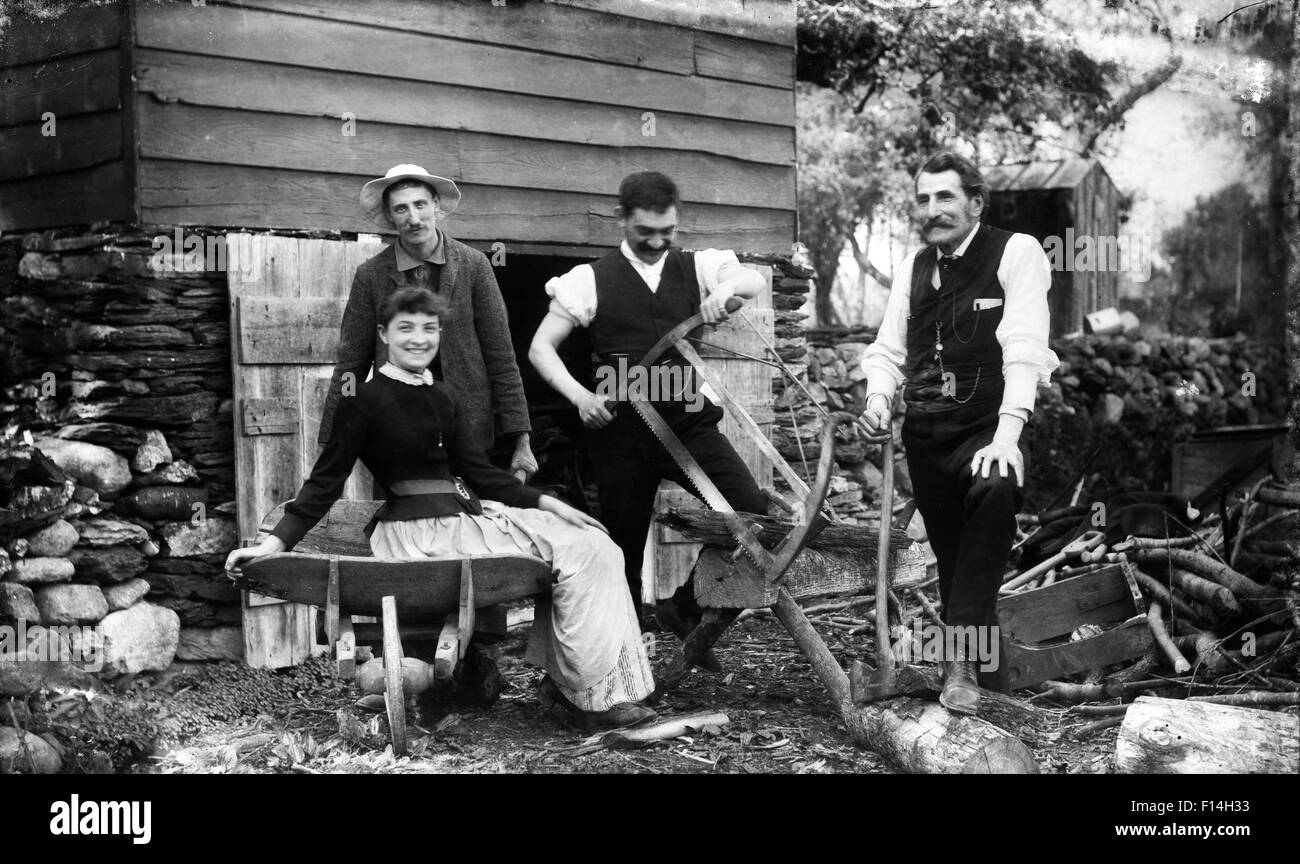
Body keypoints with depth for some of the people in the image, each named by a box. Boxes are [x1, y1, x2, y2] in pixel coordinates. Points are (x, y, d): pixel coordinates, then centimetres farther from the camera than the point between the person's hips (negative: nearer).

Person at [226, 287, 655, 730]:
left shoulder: (443, 397, 15)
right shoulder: (365, 399, -5)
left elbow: (476, 471, 12)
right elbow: (327, 479, -5)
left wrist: (544, 502, 3)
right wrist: (277, 541, -13)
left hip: (465, 512, 8)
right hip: (421, 531, -8)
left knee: (592, 544, -1)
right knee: (580, 552, -14)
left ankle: (563, 675, 2)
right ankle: (600, 697, -9)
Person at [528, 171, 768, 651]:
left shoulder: (696, 268, 9)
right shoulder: (592, 279, 3)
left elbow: (755, 280, -5)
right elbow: (541, 347, 3)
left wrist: (726, 286, -27)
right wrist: (578, 394, -13)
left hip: (689, 422, 2)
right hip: (622, 428, -1)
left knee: (754, 511, -13)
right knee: (625, 541, 5)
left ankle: (687, 605, 5)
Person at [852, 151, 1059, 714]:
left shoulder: (1016, 252, -5)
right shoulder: (916, 266, 13)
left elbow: (1024, 347, -16)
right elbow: (888, 349, 13)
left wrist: (1007, 434, -27)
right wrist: (878, 394, -10)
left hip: (991, 427, -5)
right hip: (927, 431, 6)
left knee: (994, 490, -34)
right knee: (948, 552, 8)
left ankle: (962, 661, -28)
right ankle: (961, 661, 28)